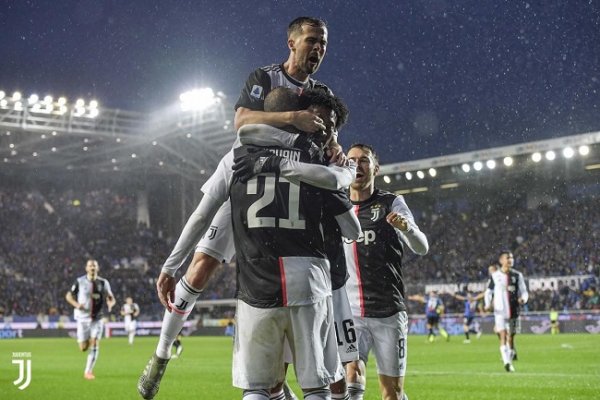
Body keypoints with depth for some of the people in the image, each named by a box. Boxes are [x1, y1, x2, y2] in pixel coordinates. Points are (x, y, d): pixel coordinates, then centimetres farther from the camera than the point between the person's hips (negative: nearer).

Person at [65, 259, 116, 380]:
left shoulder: (103, 283, 1)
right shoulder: (80, 281, -3)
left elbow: (111, 298, 8)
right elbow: (68, 296, 5)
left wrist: (110, 303, -17)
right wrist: (76, 304, -16)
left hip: (97, 319, 1)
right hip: (83, 318, -1)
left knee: (94, 344, -12)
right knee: (83, 348, -1)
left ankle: (88, 371, -4)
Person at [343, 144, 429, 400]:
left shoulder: (392, 204, -1)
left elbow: (422, 248, -12)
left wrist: (407, 227, -34)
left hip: (388, 312, -1)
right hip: (349, 312, 1)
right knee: (351, 379, -19)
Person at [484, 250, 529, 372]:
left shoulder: (517, 275, 5)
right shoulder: (495, 276, 3)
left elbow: (524, 291, 7)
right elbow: (489, 291, 13)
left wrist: (523, 299, -15)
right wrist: (488, 304, -3)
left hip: (514, 311, 2)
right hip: (500, 311, -2)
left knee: (511, 337, 8)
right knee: (503, 336, -14)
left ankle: (509, 360, 21)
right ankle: (507, 362, -19)